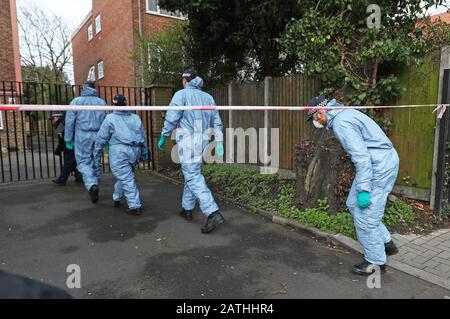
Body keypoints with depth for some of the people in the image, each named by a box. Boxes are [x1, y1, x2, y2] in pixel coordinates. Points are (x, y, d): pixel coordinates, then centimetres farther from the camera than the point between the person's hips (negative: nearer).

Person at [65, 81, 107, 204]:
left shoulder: (76, 101, 1)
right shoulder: (101, 102, 8)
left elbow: (70, 121, 0)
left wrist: (68, 139, 6)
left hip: (82, 137, -2)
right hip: (98, 137, 3)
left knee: (84, 162, -1)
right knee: (97, 162, 12)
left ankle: (92, 185, -23)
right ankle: (95, 184, 20)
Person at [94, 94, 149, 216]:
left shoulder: (110, 119, 0)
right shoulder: (136, 118, 13)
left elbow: (101, 139, 0)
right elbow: (143, 137, 17)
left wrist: (97, 156, 8)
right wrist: (144, 153, 26)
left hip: (119, 152, -5)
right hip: (135, 152, 5)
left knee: (127, 180, -3)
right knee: (125, 176, 22)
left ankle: (135, 206, -4)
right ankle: (116, 198, 39)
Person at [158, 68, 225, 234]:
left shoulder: (181, 94, -5)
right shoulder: (208, 97, 12)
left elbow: (171, 118, -8)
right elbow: (217, 122, 9)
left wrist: (163, 137, 2)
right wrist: (219, 142, 10)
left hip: (188, 142, -7)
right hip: (203, 142, 7)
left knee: (193, 178, -8)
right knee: (192, 174, 19)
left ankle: (213, 213, -18)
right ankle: (187, 209, 29)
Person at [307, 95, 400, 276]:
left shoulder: (340, 123, -19)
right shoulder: (343, 114, 12)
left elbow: (361, 156, -26)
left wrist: (363, 189, -24)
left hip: (380, 166, -10)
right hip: (376, 162, 10)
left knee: (364, 215, -2)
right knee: (353, 204, 16)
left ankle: (376, 262, 15)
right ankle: (386, 243, 26)